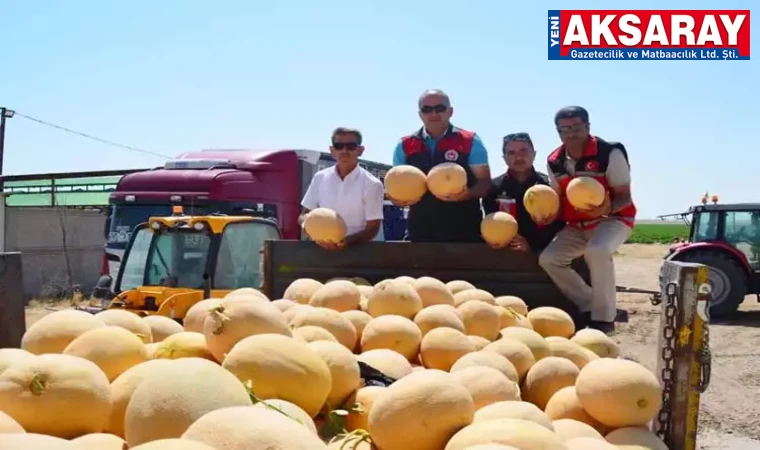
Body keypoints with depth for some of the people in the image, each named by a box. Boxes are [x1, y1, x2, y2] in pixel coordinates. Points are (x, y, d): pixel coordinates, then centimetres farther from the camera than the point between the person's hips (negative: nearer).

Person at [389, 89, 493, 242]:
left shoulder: (470, 142, 1)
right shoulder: (405, 146, 9)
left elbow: (485, 182, 1)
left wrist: (468, 193, -21)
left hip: (463, 231, -2)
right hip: (420, 231, 2)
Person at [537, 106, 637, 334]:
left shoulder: (610, 153, -17)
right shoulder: (554, 162, -2)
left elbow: (625, 198, -16)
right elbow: (559, 199, 7)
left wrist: (607, 208, -38)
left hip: (613, 219, -6)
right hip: (577, 225, 6)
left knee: (597, 251, -37)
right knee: (548, 259, -12)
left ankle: (604, 317, -19)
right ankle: (588, 307, 5)